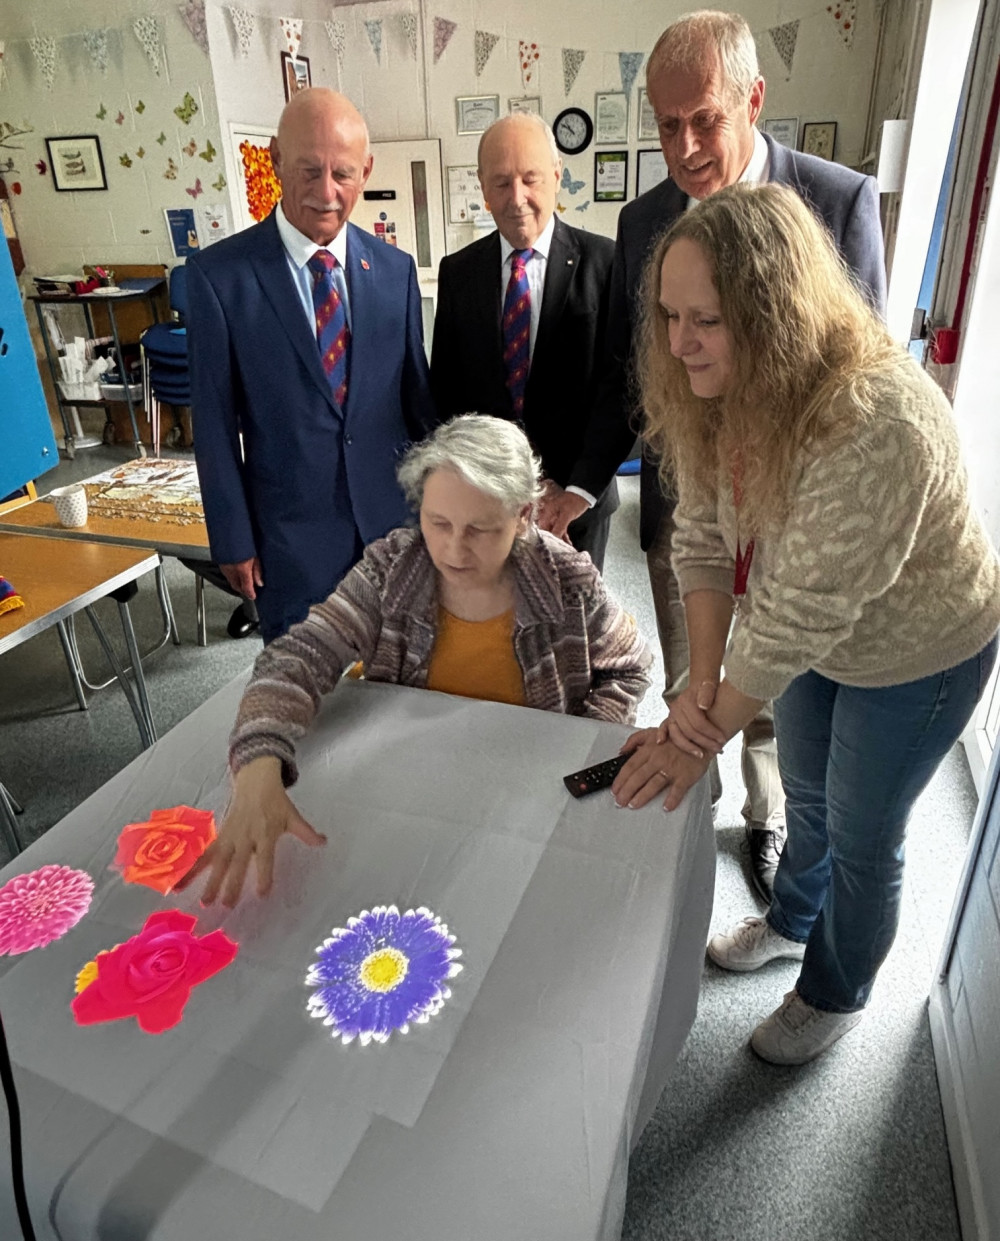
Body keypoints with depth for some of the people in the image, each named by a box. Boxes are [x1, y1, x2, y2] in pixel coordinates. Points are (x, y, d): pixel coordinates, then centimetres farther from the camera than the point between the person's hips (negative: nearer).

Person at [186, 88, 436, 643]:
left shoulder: (396, 269, 2)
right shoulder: (219, 274, -7)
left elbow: (416, 387, 9)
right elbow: (215, 422, -4)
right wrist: (233, 540, -3)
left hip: (393, 514, 3)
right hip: (289, 529, -2)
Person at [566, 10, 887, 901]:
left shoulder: (842, 200, -9)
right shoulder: (642, 220, 0)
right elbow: (623, 381, 4)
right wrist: (582, 488, -5)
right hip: (678, 500, 3)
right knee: (686, 684, 18)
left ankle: (767, 818, 42)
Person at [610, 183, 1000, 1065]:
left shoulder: (877, 422, -39)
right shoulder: (721, 391, -16)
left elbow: (803, 611, -35)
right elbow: (703, 538, -14)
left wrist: (709, 734, -26)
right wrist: (701, 686, -22)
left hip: (916, 653, -6)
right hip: (818, 640, 6)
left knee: (863, 835, 14)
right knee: (806, 797, 27)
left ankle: (835, 995, 44)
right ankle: (792, 921, 57)